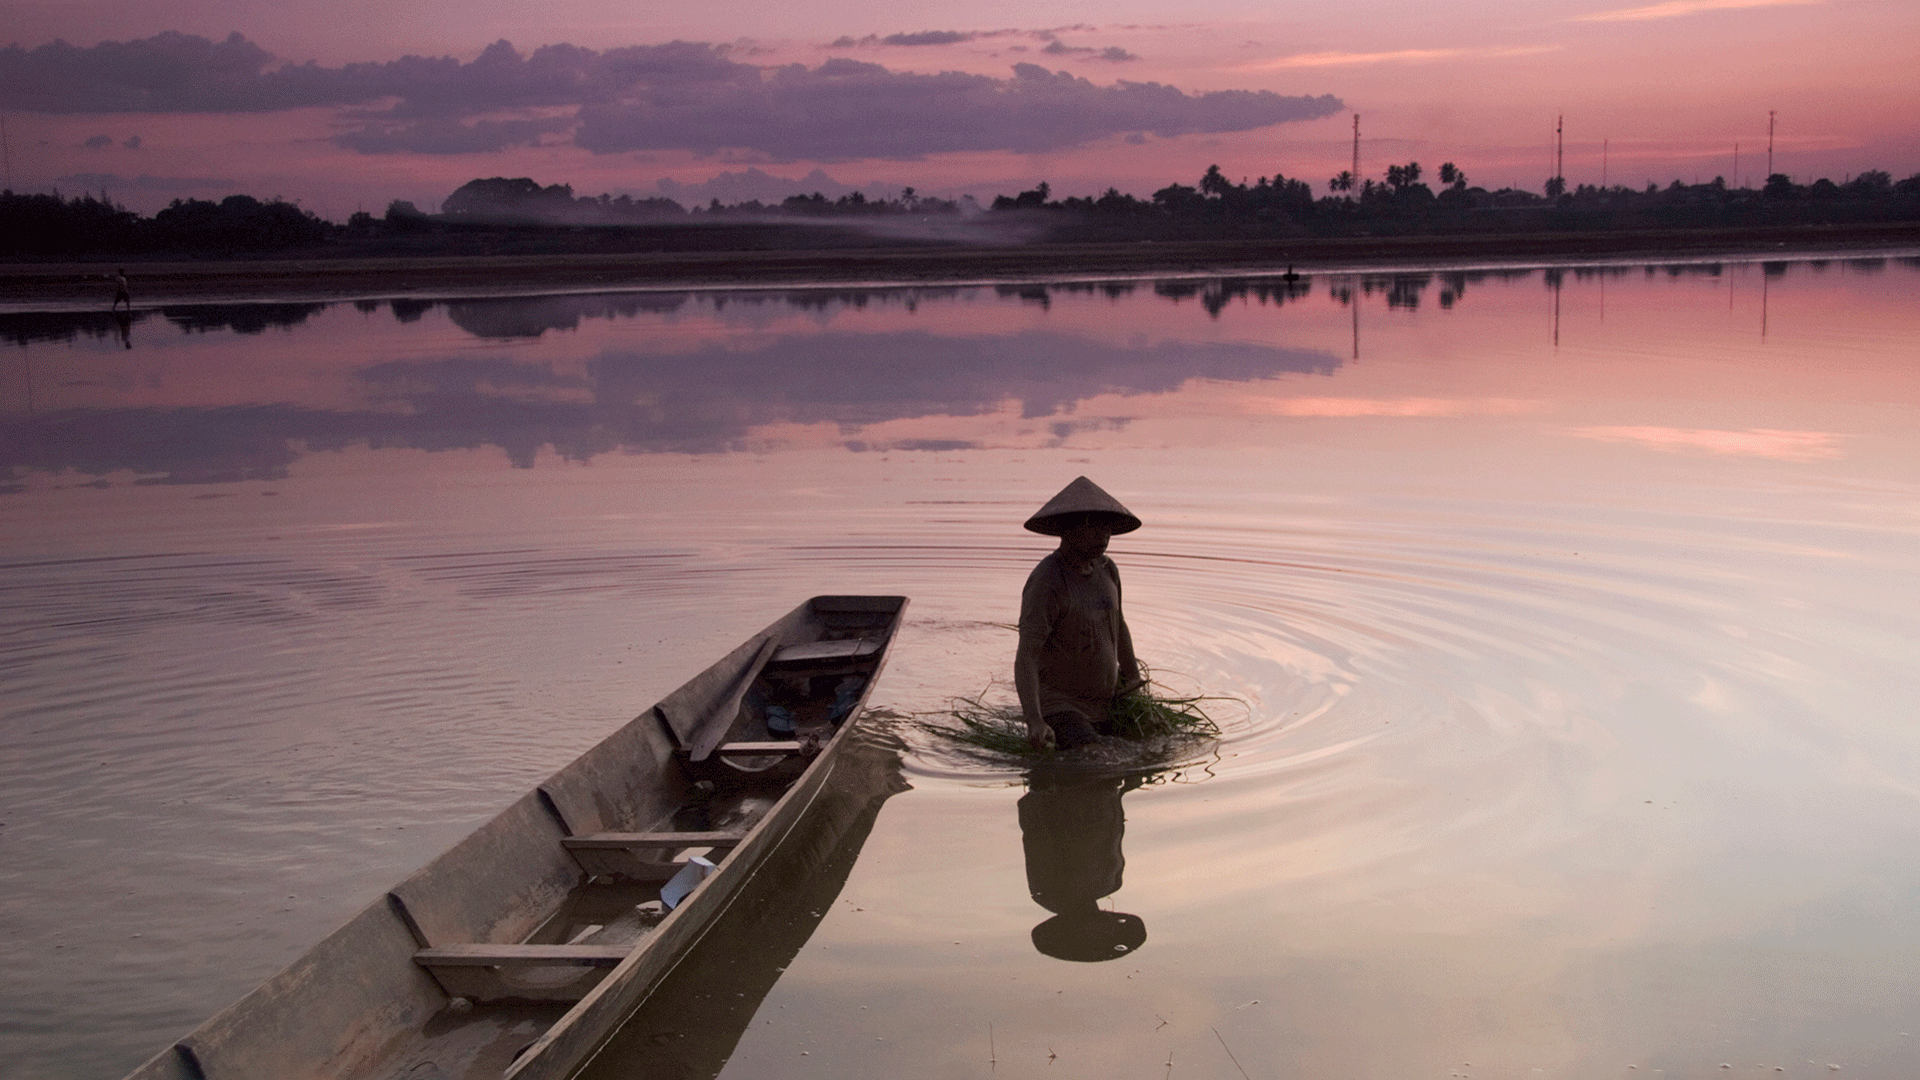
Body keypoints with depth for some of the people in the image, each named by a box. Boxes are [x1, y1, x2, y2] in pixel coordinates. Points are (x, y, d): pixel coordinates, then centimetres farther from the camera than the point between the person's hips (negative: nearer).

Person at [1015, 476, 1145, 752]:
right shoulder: (1046, 583, -23)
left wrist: (1134, 681, 28)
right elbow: (1025, 658, -30)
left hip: (1105, 701, 8)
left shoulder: (1106, 569, 2)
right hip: (1059, 705, -8)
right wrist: (1034, 721, -42)